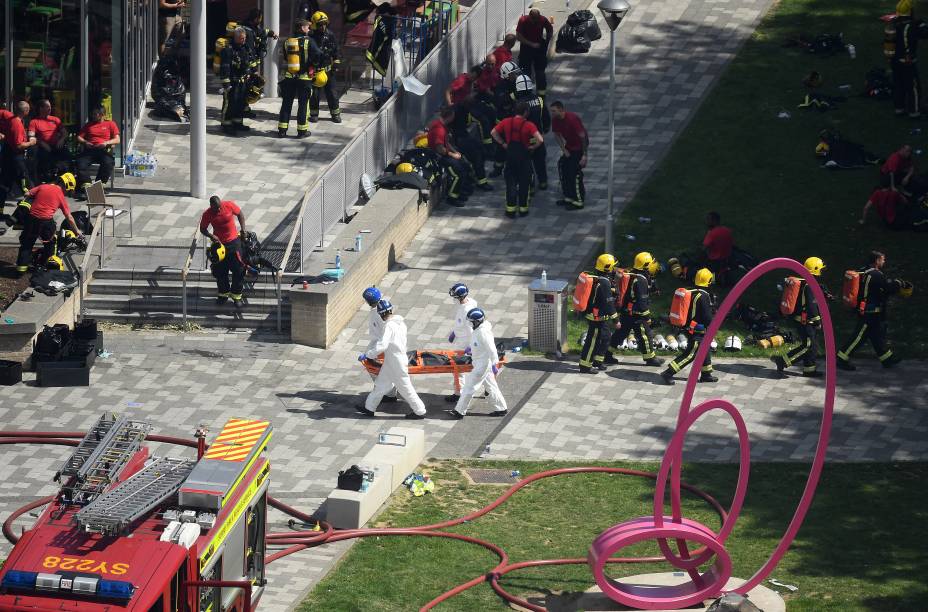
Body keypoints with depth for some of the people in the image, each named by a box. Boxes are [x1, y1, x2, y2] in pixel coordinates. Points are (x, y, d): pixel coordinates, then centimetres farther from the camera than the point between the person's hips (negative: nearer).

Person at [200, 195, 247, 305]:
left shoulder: (229, 205, -15)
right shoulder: (207, 214, -14)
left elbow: (240, 214, 4)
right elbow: (203, 229, -3)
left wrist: (243, 229, -2)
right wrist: (211, 236, -21)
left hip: (233, 241, 0)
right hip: (219, 243, 0)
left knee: (238, 269, 1)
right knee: (220, 271, 9)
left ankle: (236, 295, 16)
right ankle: (223, 294, 28)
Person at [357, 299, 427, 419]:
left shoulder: (389, 326, -25)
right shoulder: (400, 323, 3)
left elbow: (382, 345, -32)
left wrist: (366, 355, -24)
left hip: (395, 363, -9)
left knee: (405, 388, 3)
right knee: (380, 384, 18)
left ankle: (420, 411, 13)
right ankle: (369, 408, 28)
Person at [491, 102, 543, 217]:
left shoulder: (507, 122, -3)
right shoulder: (529, 125, -14)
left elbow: (493, 133, -1)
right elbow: (540, 139, -25)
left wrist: (503, 144, 4)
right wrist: (533, 147, -7)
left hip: (510, 154, 3)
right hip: (524, 156, -3)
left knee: (511, 182, 11)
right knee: (524, 183, 11)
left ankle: (510, 209, 10)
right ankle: (523, 209, 16)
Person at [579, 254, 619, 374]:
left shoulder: (595, 278, 6)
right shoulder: (604, 283, -23)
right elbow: (608, 303, -22)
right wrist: (615, 318, -17)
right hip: (598, 318, -10)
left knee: (605, 339, 22)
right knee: (592, 341, 0)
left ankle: (598, 360, 35)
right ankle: (585, 366, 7)